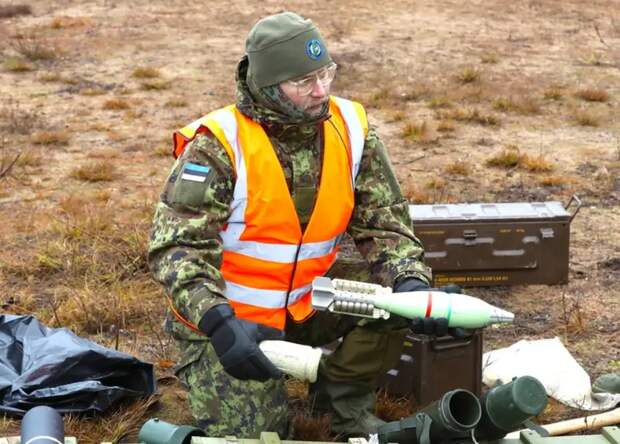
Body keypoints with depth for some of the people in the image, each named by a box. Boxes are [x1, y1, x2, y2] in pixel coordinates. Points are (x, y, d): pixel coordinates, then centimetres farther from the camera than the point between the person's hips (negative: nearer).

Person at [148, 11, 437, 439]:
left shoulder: (351, 129, -8)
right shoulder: (220, 145, -22)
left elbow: (384, 222, -4)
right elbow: (177, 246, -26)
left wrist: (412, 283, -23)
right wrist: (219, 321, -41)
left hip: (306, 305, 5)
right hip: (228, 318, -4)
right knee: (251, 433, -12)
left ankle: (343, 398, 9)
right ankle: (204, 369, 19)